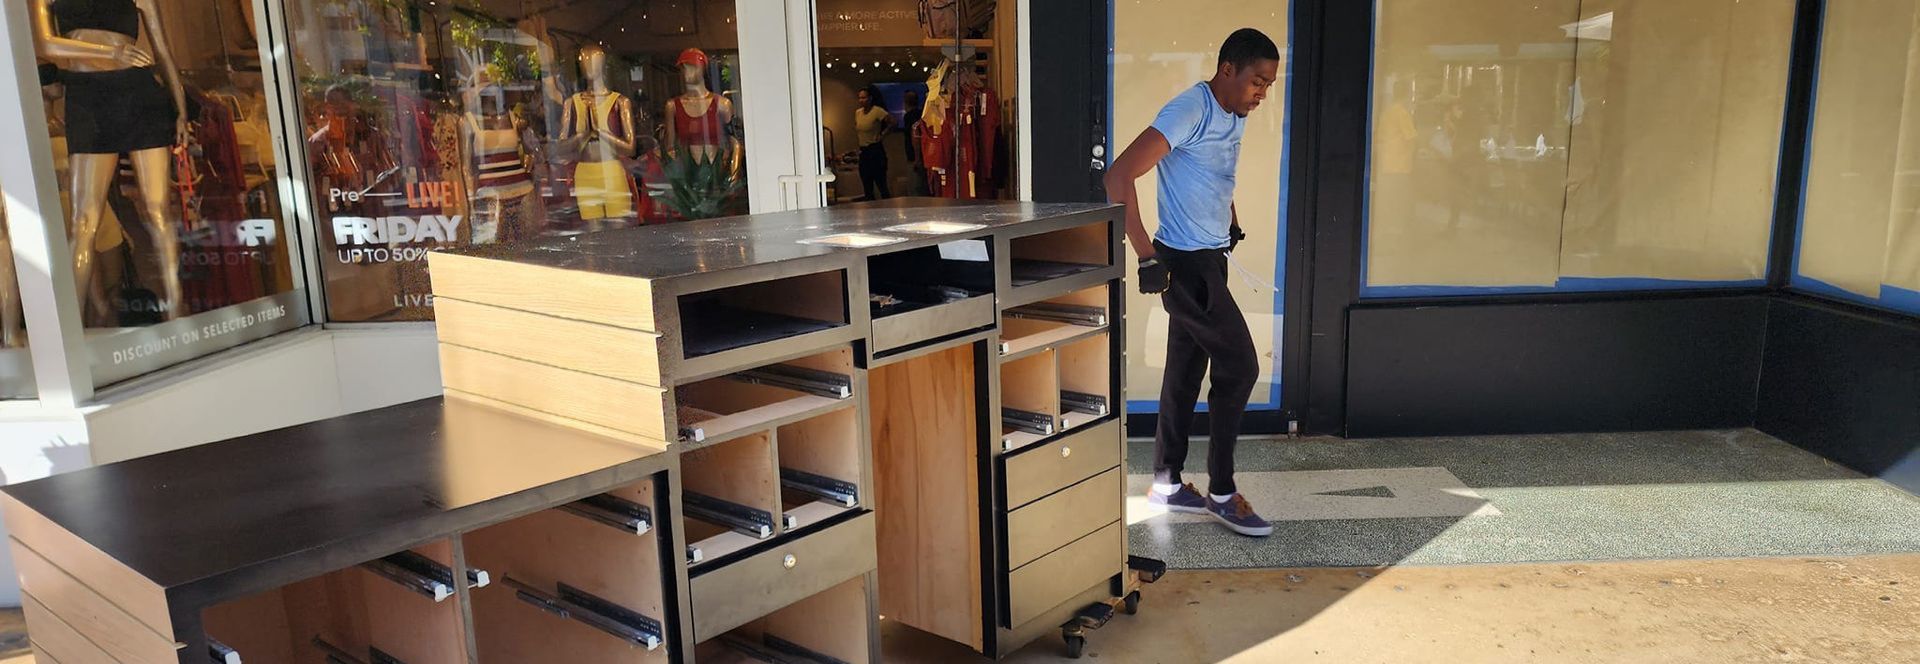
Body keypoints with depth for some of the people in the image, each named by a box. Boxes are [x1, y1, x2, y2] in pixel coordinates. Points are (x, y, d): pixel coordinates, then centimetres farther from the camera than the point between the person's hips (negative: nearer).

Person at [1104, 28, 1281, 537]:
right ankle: (1221, 492, 6)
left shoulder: (1234, 118, 10)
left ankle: (1167, 482, 24)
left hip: (1210, 260, 9)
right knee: (1239, 367, -6)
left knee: (1186, 372, 13)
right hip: (1185, 264, -9)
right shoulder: (1191, 110, -18)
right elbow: (1119, 176, -26)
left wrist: (1232, 225, 18)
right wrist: (1146, 257, -26)